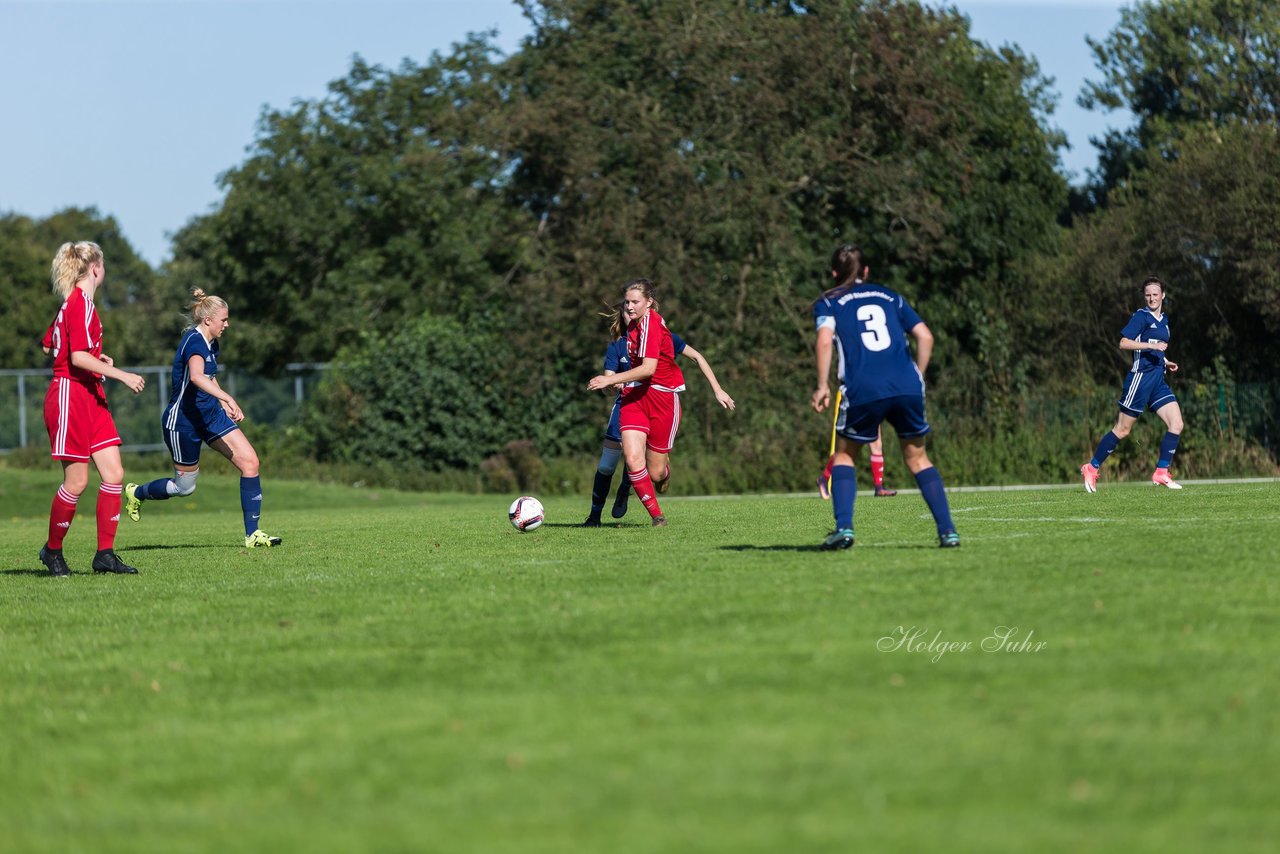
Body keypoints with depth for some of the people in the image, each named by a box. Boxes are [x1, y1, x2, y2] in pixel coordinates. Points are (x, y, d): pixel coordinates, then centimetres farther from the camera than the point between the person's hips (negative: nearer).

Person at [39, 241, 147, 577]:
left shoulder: (73, 303, 15)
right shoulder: (81, 304, -15)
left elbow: (49, 344, 26)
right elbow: (79, 357, -23)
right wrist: (122, 375, -20)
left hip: (91, 397, 10)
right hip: (70, 395, -10)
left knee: (114, 475, 2)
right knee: (77, 480, -4)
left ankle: (105, 554, 4)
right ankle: (52, 550, 13)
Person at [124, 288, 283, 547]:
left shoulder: (211, 344, 8)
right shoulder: (194, 341, -21)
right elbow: (197, 377, -42)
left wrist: (225, 406, 19)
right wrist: (228, 399, -51)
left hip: (210, 415, 9)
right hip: (183, 421, -9)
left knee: (250, 461, -8)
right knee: (185, 486, 5)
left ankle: (252, 534, -7)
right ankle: (136, 493, 35)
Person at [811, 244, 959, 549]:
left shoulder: (828, 302, 14)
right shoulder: (889, 297, 24)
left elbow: (825, 340, -5)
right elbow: (925, 336, 15)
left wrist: (822, 385, -2)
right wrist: (917, 377, 22)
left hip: (863, 392, -2)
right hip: (906, 387, 2)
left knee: (845, 455, 18)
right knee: (917, 458, 16)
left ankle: (843, 528, 1)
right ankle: (947, 532, 6)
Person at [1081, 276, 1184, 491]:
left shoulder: (1164, 320, 17)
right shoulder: (1141, 316, -8)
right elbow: (1124, 343, -18)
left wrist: (1166, 361, 16)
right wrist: (1152, 346, -24)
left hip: (1157, 381, 8)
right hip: (1140, 377, -8)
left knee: (1176, 424, -6)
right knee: (1123, 430, -3)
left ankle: (1161, 473, -2)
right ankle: (1091, 468, 9)